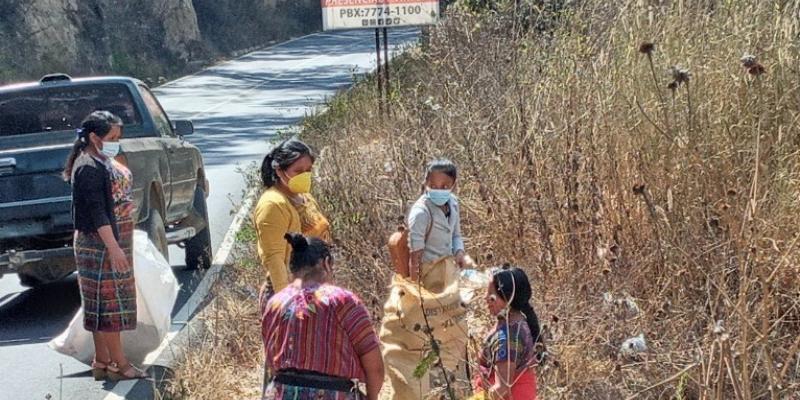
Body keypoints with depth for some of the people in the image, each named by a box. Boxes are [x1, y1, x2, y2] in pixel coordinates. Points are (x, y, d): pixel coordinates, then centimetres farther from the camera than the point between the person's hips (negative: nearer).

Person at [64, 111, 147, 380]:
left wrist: (119, 244, 23)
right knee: (109, 301, -5)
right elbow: (96, 211, -23)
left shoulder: (104, 161, 13)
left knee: (103, 303, 12)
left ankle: (102, 361, 17)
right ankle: (119, 365, -1)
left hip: (114, 240, 10)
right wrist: (114, 247, -26)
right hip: (99, 244, -10)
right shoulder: (88, 167, -18)